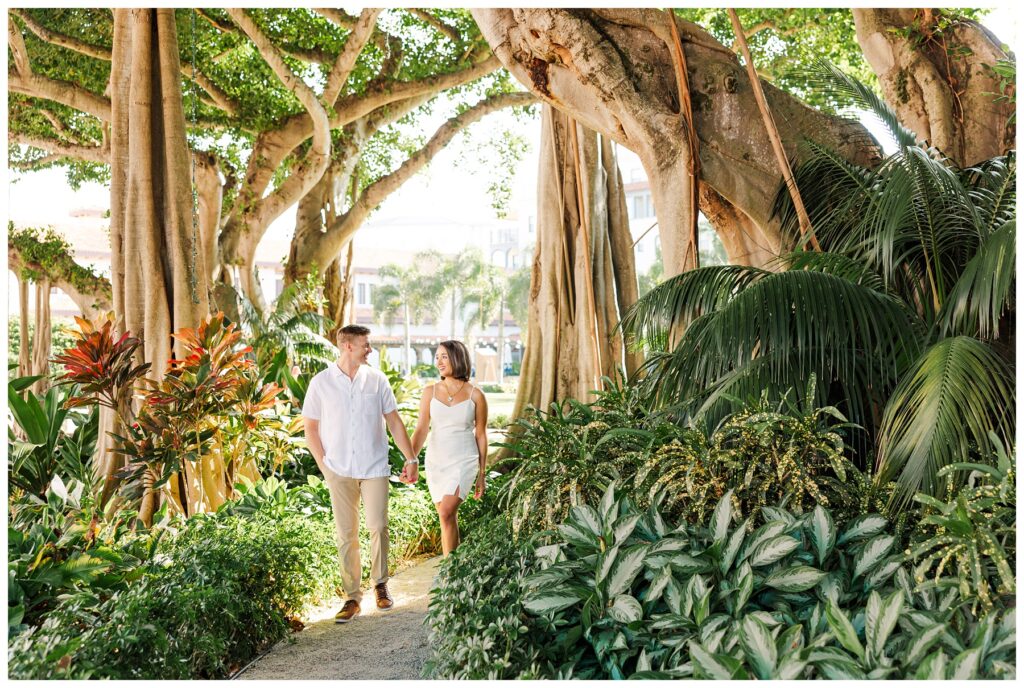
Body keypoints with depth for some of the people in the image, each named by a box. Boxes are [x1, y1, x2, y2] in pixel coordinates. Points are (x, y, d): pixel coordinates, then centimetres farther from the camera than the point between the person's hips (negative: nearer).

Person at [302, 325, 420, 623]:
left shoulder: (377, 380, 3)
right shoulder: (320, 383, -1)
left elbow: (394, 422, 7)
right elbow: (310, 427, 4)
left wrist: (411, 458, 4)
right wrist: (323, 464, -3)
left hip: (375, 467, 1)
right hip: (340, 472, -1)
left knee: (378, 528, -1)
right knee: (346, 535, 4)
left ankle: (380, 584, 21)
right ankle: (352, 597, 14)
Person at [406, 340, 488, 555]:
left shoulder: (475, 395, -3)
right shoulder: (430, 392, 3)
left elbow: (481, 435, 2)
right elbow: (421, 429, -1)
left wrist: (482, 474, 4)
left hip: (464, 462, -3)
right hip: (435, 462, 3)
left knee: (446, 513, -18)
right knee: (449, 518, 10)